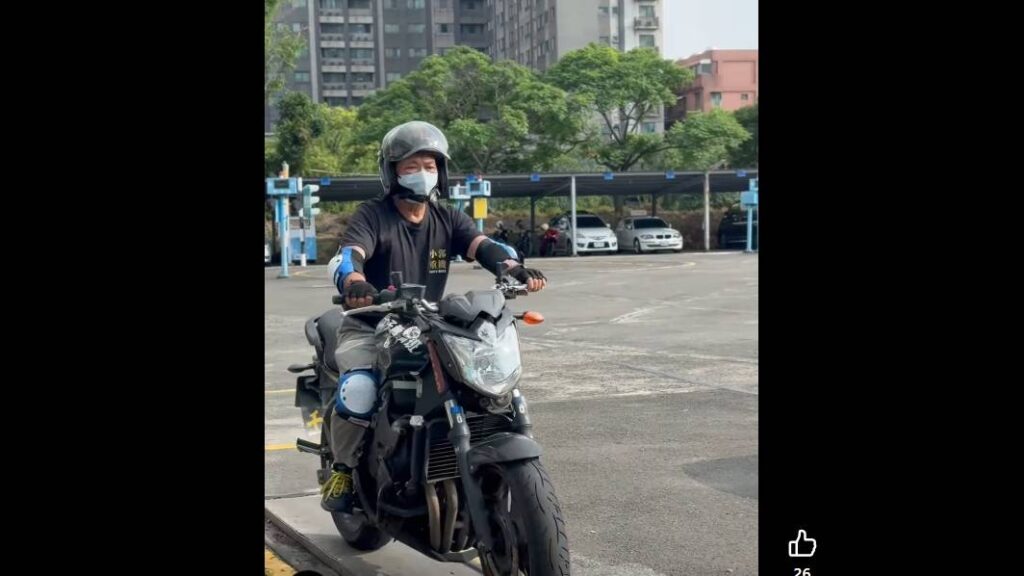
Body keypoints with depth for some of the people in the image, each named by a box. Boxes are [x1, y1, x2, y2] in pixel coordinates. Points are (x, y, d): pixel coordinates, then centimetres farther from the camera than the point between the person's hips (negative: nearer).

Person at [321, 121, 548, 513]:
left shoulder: (448, 220, 9)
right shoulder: (372, 216, -5)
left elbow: (481, 246, -8)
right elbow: (347, 257, -23)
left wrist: (517, 270, -31)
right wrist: (354, 283, -48)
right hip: (369, 327, -4)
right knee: (358, 390, -33)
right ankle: (342, 469, -5)